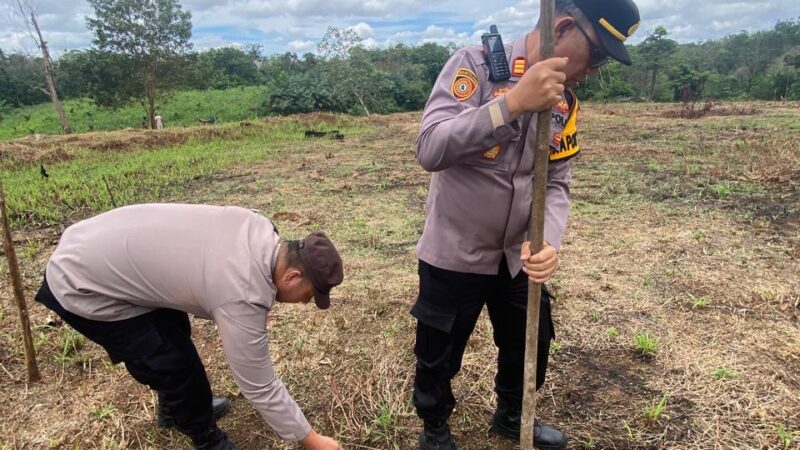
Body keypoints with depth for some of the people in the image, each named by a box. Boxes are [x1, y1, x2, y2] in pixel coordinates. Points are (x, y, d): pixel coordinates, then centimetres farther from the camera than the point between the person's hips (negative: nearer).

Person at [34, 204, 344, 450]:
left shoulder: (259, 229, -5)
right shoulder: (243, 297, -28)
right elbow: (260, 388, -19)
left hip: (97, 252, 9)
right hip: (82, 287, -9)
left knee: (174, 335, 23)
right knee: (177, 367, -5)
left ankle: (174, 410, 43)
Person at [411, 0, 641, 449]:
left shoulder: (565, 103, 0)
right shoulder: (476, 65, -19)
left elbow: (557, 184, -3)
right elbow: (431, 150, -31)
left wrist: (548, 242, -22)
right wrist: (513, 103, -39)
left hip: (517, 257, 6)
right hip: (454, 256, -5)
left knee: (532, 345, 22)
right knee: (438, 358, 14)